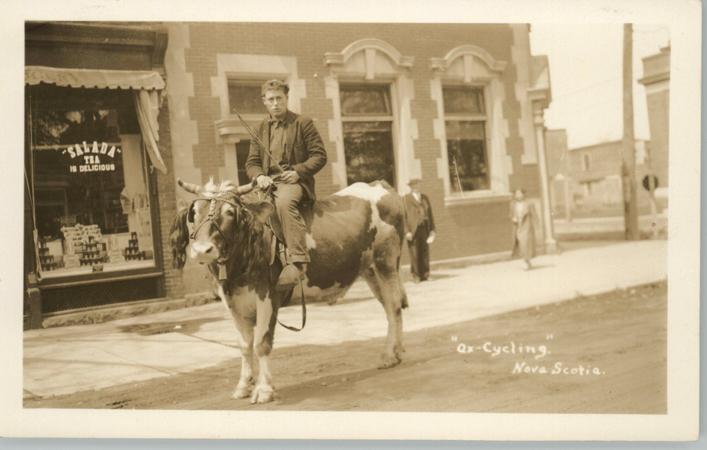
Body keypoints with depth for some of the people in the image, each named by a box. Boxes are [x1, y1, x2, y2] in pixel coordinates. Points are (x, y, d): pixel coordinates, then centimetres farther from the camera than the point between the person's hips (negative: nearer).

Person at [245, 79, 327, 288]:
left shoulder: (303, 123, 6)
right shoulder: (260, 129, 18)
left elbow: (319, 156, 2)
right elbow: (251, 162, 15)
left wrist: (298, 171, -14)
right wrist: (259, 176, -8)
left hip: (295, 181, -6)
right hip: (268, 182, 6)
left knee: (284, 201, -38)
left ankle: (297, 261, -41)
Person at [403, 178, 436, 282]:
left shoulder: (425, 198, 15)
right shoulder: (406, 199, 1)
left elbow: (430, 214, 16)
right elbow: (403, 216, -4)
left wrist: (432, 229, 8)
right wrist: (407, 231, -12)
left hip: (424, 228, 4)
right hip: (413, 230, -4)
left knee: (425, 252, 2)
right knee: (415, 253, -5)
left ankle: (424, 275, 7)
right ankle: (416, 276, 3)